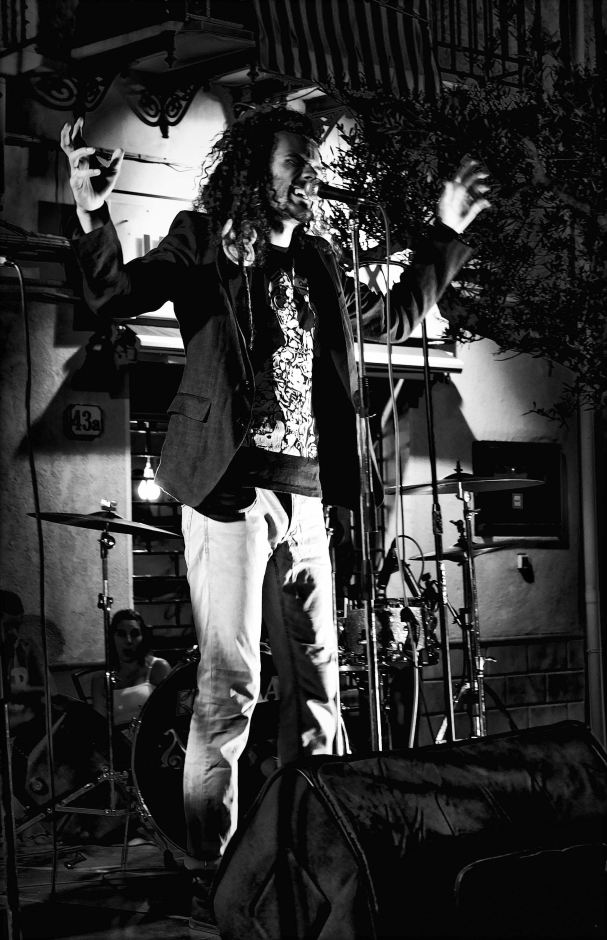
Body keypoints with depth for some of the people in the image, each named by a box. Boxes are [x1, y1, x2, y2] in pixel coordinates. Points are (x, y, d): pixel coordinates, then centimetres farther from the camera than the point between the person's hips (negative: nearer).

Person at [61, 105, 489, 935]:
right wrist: (92, 216, -31)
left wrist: (447, 233, 32)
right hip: (232, 487, -6)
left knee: (317, 685, 10)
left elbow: (393, 318, 32)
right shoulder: (206, 243, 0)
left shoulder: (317, 263, 16)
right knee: (230, 687, -8)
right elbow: (114, 297, -13)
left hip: (305, 493, 6)